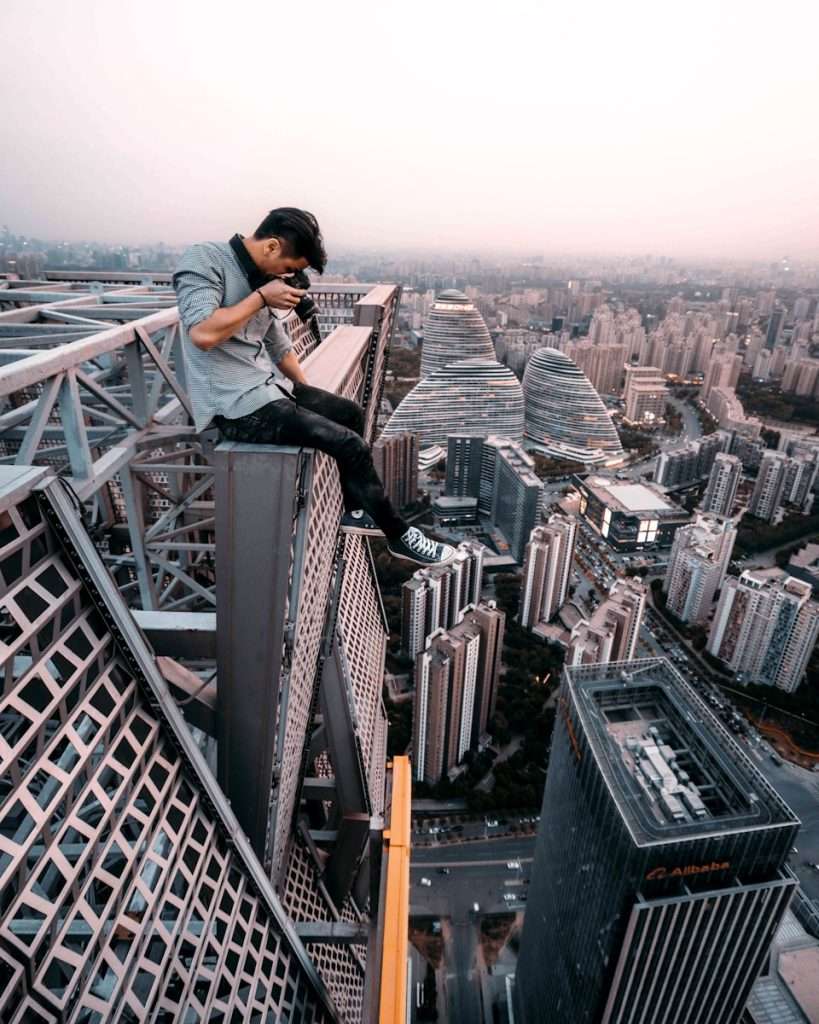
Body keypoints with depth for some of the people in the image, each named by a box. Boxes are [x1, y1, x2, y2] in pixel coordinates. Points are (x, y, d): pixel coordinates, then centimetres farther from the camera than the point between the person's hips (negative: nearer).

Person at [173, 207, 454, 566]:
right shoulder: (204, 260, -13)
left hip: (269, 386, 9)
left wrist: (309, 395, 15)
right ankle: (399, 535, 3)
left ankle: (353, 510, 27)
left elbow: (279, 345, 19)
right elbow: (202, 334, -27)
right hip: (237, 405, -9)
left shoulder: (259, 277, 11)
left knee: (352, 413, 15)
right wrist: (261, 297, -17)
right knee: (351, 445, -14)